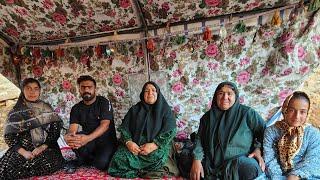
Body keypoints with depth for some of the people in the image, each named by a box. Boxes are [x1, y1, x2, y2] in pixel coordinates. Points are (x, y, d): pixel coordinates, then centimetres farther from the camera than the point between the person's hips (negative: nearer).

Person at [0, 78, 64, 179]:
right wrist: (23, 152, -14)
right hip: (22, 150, 0)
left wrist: (43, 147, -13)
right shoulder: (15, 112, 5)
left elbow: (55, 130, 1)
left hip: (46, 148, 1)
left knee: (47, 165, -29)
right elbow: (9, 136, 1)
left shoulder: (46, 109, 6)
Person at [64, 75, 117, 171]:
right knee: (75, 138, -30)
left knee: (102, 163, -32)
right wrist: (69, 135, -36)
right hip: (88, 140, 3)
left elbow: (105, 124, -21)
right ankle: (86, 159, -3)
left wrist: (88, 138, -39)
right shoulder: (76, 108, 4)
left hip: (106, 140, -3)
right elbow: (73, 128, -9)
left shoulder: (104, 102, -8)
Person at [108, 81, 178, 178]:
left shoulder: (165, 109, 4)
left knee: (156, 157, -37)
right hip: (135, 145, 3)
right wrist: (128, 142, -14)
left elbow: (170, 131, -5)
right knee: (119, 158, -26)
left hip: (157, 146, -3)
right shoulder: (135, 109, 13)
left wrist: (154, 145, -19)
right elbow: (124, 127, 7)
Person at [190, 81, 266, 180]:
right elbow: (199, 139, 8)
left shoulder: (247, 113, 3)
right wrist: (197, 160, -7)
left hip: (241, 160, -4)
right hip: (213, 163, 5)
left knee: (252, 168, -35)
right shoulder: (208, 116, 12)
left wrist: (258, 149, -11)